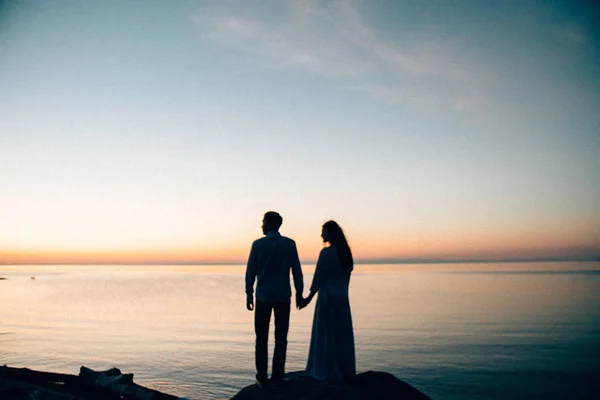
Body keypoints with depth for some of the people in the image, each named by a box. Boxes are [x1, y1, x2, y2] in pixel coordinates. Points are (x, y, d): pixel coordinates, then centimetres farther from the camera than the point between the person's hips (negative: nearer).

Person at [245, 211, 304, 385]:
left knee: (262, 338, 8)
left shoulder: (258, 244, -3)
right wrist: (299, 292, 8)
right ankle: (277, 376, 6)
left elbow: (250, 271, -1)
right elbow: (297, 270, 0)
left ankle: (262, 376, 8)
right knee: (281, 338, 7)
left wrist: (249, 294, 6)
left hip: (263, 296, 0)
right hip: (283, 296, 1)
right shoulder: (289, 244, -1)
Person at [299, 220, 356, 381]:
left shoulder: (326, 252, -14)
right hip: (342, 297, 6)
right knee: (342, 334, 13)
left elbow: (319, 278, -13)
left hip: (327, 297, -6)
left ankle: (329, 371, 12)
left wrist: (309, 297, -4)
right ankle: (345, 369, 20)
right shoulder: (346, 252, 5)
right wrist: (341, 292, 17)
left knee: (326, 334, 5)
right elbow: (347, 274, 9)